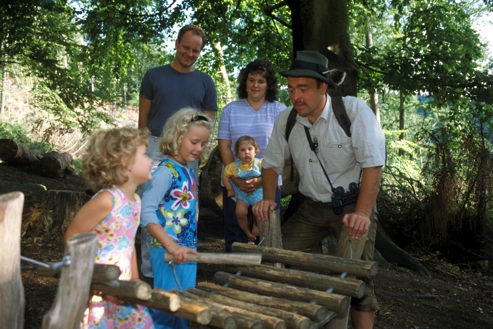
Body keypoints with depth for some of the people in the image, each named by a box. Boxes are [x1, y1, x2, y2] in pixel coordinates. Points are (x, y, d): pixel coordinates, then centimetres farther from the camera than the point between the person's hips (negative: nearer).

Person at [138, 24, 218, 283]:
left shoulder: (205, 81, 10)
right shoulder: (154, 75, 7)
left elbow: (209, 120, 10)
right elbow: (143, 117, 8)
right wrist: (146, 148, -1)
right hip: (157, 147, -1)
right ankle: (149, 269, 8)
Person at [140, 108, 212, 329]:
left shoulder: (188, 171, 10)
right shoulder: (166, 171, -16)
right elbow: (146, 212, -24)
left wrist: (190, 245, 13)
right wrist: (172, 247, -28)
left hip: (186, 251, 8)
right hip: (169, 254, -8)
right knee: (167, 307, 1)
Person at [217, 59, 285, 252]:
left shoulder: (279, 110, 3)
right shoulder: (231, 109, 8)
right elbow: (224, 146, 3)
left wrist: (262, 179, -14)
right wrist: (236, 178, -9)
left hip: (268, 183, -1)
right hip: (234, 182, 1)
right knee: (234, 233, 7)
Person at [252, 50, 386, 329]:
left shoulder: (355, 111, -18)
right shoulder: (286, 121, -4)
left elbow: (373, 164, -22)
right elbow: (272, 163, 7)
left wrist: (362, 214, -30)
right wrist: (269, 199, -9)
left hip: (352, 206, -4)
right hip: (312, 208, 5)